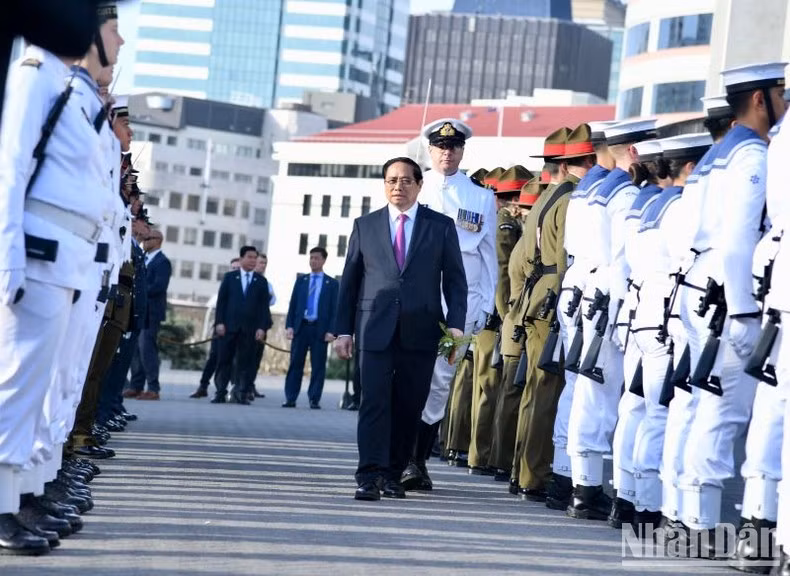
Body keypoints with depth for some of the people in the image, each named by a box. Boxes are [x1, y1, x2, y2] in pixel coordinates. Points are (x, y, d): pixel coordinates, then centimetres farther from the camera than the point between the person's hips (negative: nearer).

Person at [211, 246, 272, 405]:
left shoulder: (261, 281, 8)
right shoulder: (229, 277, 8)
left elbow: (264, 306, 4)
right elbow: (221, 301, 5)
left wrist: (262, 327, -5)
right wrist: (219, 322, -5)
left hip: (250, 328, 0)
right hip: (229, 326, 0)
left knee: (246, 362, -1)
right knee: (224, 361, 1)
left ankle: (242, 394, 2)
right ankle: (220, 393, 5)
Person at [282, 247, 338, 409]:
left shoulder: (331, 283, 6)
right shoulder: (301, 280, 13)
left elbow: (334, 308, 1)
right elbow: (293, 304, 10)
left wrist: (331, 331, -9)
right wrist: (289, 326, -1)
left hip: (320, 329, -2)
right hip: (301, 327, 2)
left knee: (318, 366, -1)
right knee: (295, 364, 2)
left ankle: (314, 399, 4)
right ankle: (290, 398, 4)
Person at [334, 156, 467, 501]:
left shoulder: (441, 227, 9)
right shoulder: (365, 226, 11)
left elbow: (455, 280, 6)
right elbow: (349, 281, 12)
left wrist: (455, 325, -6)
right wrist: (343, 329, 6)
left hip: (420, 331, 0)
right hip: (375, 330, 0)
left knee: (409, 407, 3)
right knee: (374, 402, -9)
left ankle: (393, 475, 12)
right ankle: (369, 476, -11)